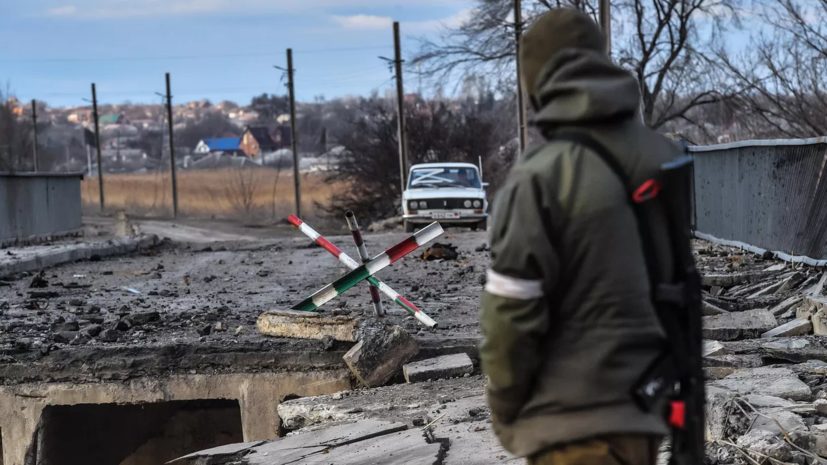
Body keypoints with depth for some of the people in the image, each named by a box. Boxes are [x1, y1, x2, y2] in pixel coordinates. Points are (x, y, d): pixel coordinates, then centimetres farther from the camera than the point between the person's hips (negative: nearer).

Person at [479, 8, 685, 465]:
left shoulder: (540, 175, -16)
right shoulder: (666, 157, 3)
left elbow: (512, 313, -16)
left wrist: (505, 407, 0)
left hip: (575, 415, -7)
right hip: (650, 399, 7)